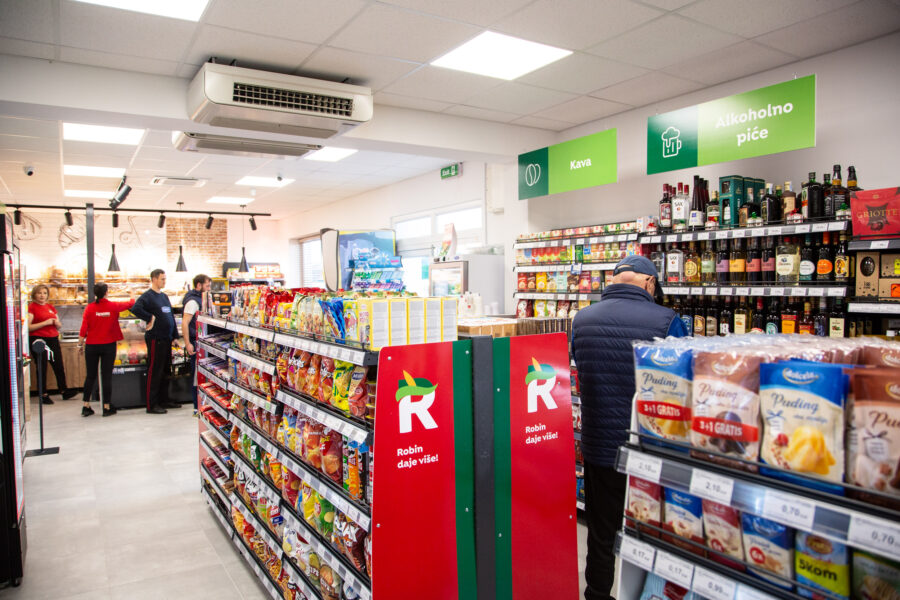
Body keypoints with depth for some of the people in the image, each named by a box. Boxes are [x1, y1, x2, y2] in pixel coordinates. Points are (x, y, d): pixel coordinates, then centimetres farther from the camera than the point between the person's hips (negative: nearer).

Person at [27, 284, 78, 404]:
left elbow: (59, 325, 21)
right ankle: (44, 395, 10)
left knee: (59, 366, 7)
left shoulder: (50, 307, 14)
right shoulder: (31, 307, -4)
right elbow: (27, 327, -14)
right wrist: (45, 323, -18)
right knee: (42, 368, 1)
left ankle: (64, 391, 16)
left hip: (53, 339, 6)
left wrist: (56, 323, -1)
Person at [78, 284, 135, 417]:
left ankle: (86, 406, 15)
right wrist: (132, 296, 33)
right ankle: (107, 407, 7)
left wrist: (80, 344, 7)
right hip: (108, 345, -1)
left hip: (92, 346, 1)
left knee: (90, 376, 11)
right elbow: (130, 303, 12)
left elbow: (84, 328, -4)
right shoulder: (113, 306, -5)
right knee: (106, 376, 3)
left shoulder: (89, 308, -5)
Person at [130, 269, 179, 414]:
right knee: (154, 371, -3)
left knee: (165, 371, 14)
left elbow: (171, 316, 20)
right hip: (155, 339, -8)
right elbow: (135, 309, -28)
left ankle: (164, 401, 24)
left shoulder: (164, 296, 16)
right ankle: (151, 405, 3)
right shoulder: (147, 296, -10)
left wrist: (175, 335, 16)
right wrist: (150, 318, -18)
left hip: (166, 339, 8)